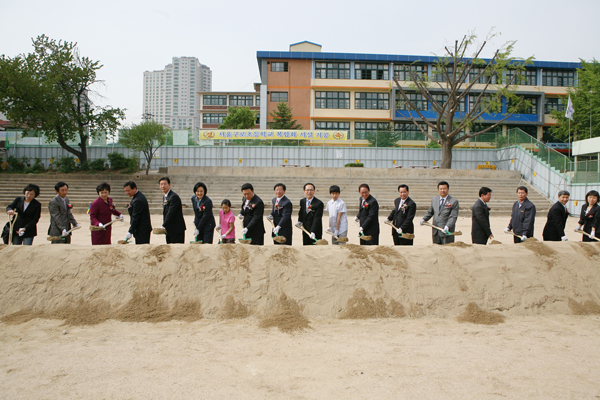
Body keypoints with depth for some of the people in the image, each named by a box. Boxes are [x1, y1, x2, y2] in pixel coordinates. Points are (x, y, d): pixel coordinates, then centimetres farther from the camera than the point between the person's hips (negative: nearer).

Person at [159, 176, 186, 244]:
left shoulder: (174, 197, -15)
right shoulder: (165, 197, 15)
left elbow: (171, 213, -22)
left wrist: (163, 226, -24)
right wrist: (164, 227, 14)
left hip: (177, 229, -9)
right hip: (169, 230, 9)